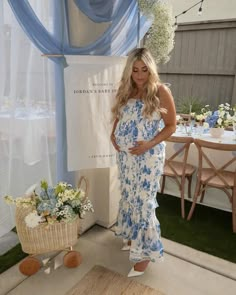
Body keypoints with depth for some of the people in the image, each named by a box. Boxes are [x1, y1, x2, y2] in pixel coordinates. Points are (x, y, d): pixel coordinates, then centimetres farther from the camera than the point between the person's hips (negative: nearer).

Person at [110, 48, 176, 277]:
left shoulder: (160, 91, -10)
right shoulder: (125, 91, 6)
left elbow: (171, 126, -8)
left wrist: (150, 144, -20)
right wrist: (113, 134, 2)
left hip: (148, 156, -6)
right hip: (124, 154, 6)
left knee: (143, 201, -1)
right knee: (128, 197, 17)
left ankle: (146, 250, 18)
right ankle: (133, 236, 39)